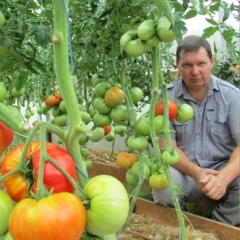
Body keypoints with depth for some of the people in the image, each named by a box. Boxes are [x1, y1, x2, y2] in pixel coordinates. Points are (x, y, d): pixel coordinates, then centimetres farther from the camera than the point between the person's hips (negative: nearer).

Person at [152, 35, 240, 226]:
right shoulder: (167, 97, -5)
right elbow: (167, 146, -9)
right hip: (185, 171, 0)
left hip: (224, 169, 1)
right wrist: (196, 173, -28)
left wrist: (223, 177, -33)